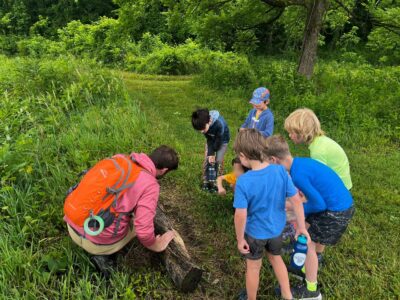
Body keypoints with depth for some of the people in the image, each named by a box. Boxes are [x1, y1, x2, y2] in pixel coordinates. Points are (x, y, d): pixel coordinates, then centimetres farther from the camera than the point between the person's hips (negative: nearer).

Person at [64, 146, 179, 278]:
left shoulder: (119, 158, 4)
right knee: (140, 221, 21)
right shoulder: (150, 184, -16)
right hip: (99, 241, -6)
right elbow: (144, 231, -19)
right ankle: (103, 254, 7)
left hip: (73, 227, 6)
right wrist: (156, 245, 2)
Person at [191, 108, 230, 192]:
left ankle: (216, 182, 3)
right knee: (207, 159, -2)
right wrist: (210, 154, -25)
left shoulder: (219, 123, -42)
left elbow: (219, 140, -28)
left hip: (222, 140, -4)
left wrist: (212, 154, -18)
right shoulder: (203, 124, -27)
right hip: (212, 140, 4)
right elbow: (209, 139, -19)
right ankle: (206, 181, 9)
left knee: (218, 161, -9)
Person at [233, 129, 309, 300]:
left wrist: (240, 239, -10)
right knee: (276, 258, 31)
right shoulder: (280, 171, -19)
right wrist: (302, 227, 0)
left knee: (253, 267, 21)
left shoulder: (243, 182, -30)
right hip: (277, 228, 4)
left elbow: (240, 216, -26)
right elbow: (296, 200, -12)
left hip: (255, 232, -4)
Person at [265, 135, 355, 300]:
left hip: (337, 211, -9)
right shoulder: (300, 162, 3)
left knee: (308, 243, 5)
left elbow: (319, 204, -20)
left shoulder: (298, 174, -26)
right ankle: (305, 268, 42)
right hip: (343, 203, 9)